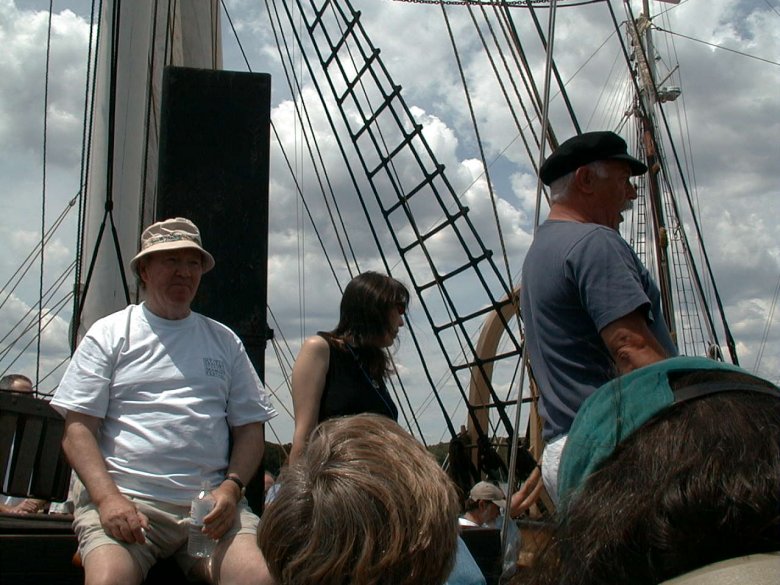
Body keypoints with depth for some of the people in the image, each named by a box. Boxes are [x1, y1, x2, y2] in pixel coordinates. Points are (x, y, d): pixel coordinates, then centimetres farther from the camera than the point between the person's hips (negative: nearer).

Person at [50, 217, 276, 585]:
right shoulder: (110, 334, 10)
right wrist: (108, 498, -12)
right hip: (124, 500, -1)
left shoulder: (224, 341, 18)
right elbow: (78, 429, 3)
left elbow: (249, 428, 15)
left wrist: (231, 487, -4)